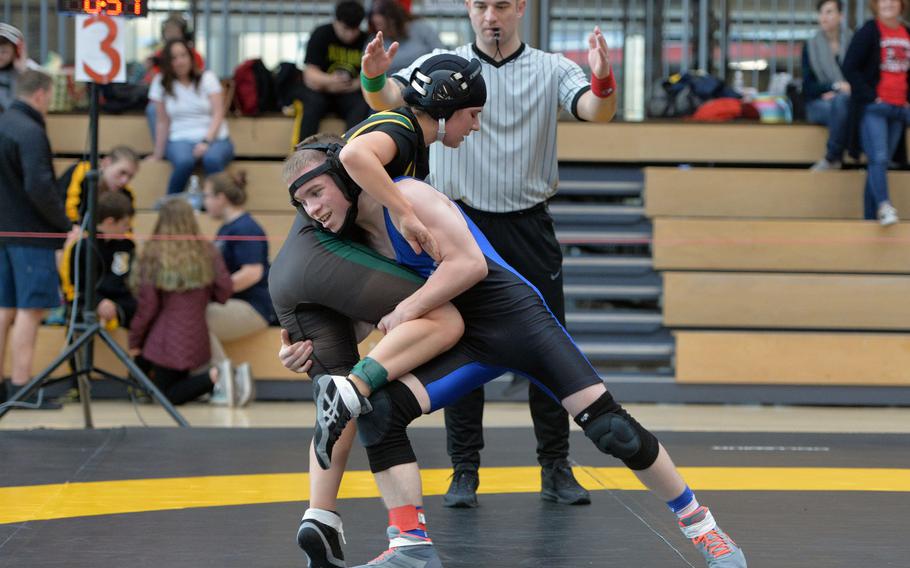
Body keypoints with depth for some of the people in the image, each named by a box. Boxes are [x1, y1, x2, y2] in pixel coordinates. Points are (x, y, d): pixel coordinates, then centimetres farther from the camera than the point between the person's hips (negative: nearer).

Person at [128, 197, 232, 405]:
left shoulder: (152, 255, -11)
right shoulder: (206, 251, -2)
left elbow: (147, 305, -9)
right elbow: (224, 290, 0)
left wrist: (135, 341, 4)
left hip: (167, 340, -5)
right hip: (196, 338, 5)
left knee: (169, 396, 4)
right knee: (179, 385, 25)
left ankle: (215, 378, -20)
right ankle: (226, 380, 1)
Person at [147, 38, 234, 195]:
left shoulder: (207, 78, 3)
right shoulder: (161, 83, 5)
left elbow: (218, 114, -4)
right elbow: (163, 123, 6)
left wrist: (206, 142, -18)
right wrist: (157, 155, 3)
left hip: (214, 138, 0)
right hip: (180, 140, 0)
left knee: (212, 159, -37)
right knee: (184, 161, -37)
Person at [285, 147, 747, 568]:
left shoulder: (405, 198, -15)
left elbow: (470, 263, -23)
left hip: (515, 319, -7)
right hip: (463, 343, 7)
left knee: (612, 430, -11)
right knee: (378, 410, -15)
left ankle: (701, 528, 5)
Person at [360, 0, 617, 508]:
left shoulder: (551, 70, 2)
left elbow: (598, 111, -14)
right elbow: (390, 99, -14)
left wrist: (603, 79, -37)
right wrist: (374, 79, -38)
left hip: (530, 230, 1)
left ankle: (556, 469, 12)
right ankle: (465, 471, 10)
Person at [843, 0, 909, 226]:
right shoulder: (868, 32, -4)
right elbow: (850, 68, -8)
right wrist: (870, 97, -12)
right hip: (873, 108, -5)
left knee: (881, 162, 5)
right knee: (878, 159, -19)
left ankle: (870, 216, 5)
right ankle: (883, 206, -31)